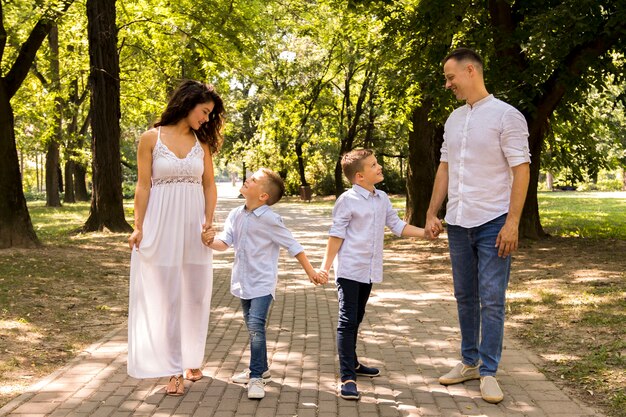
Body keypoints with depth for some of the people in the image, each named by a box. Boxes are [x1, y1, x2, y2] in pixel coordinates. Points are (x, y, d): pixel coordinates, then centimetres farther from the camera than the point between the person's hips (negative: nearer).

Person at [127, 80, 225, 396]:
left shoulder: (201, 143, 9)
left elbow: (209, 185, 10)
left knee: (195, 294, 8)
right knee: (167, 297, 0)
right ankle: (175, 369, 6)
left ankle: (192, 360, 25)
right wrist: (138, 227, -8)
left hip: (194, 227, 4)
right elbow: (143, 186, -3)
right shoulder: (151, 138, -2)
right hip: (162, 225, -3)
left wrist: (209, 220, -4)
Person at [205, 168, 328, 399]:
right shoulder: (235, 215, 3)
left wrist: (311, 272, -6)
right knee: (252, 327, 18)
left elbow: (293, 246, -10)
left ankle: (256, 377, -11)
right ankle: (260, 368, 35)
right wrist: (210, 241, -24)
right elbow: (224, 242, -1)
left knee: (256, 326, -19)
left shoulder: (270, 219, -16)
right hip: (243, 282, 7)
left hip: (262, 283, -7)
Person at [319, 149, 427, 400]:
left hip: (369, 271, 7)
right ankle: (347, 378, -10)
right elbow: (336, 235, -12)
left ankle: (352, 364, 36)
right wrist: (325, 266, -14)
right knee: (347, 321, -9)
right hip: (349, 270, -7)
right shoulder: (347, 201, -13)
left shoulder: (382, 199, 9)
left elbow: (397, 226, 15)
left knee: (356, 319, 20)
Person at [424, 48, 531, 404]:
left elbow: (521, 171, -11)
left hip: (493, 224, -6)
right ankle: (470, 362, 24)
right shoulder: (453, 120, 11)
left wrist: (512, 222, -17)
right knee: (465, 298, 13)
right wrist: (432, 213, 10)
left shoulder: (506, 116, -9)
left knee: (492, 301, -2)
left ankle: (489, 372, 6)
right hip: (458, 224, 6)